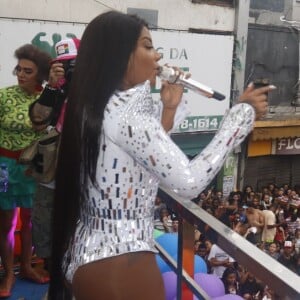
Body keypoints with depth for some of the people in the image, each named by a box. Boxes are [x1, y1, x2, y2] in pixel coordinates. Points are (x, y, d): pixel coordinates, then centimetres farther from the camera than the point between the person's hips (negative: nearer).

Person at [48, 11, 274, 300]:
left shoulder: (93, 108, 7)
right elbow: (189, 182, -25)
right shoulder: (125, 113, -22)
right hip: (120, 264, -9)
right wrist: (243, 112, -18)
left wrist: (168, 109, 6)